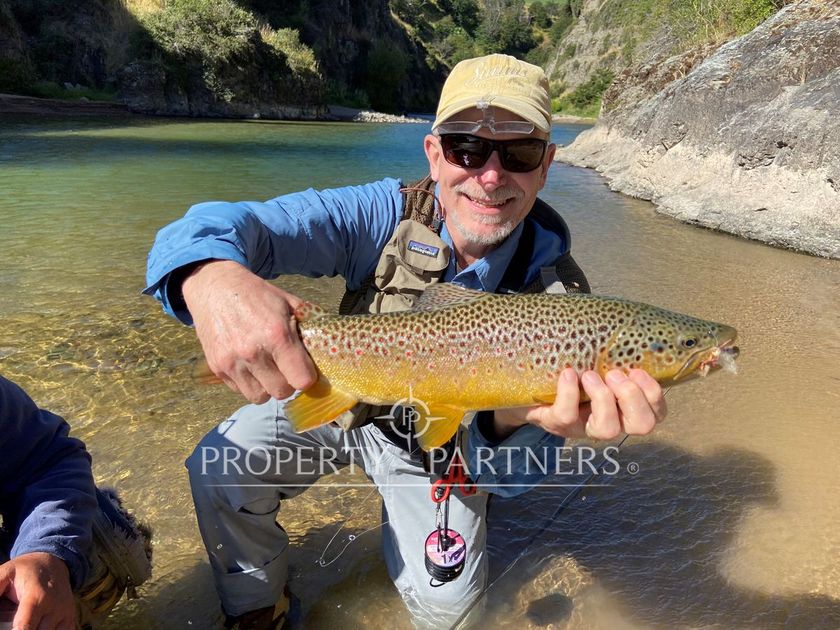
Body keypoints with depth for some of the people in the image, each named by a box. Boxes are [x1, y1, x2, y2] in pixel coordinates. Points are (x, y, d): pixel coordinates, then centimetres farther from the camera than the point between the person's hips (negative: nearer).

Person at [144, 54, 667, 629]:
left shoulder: (555, 292, -25)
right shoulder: (386, 215, -24)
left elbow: (510, 475, -26)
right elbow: (230, 225, -32)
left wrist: (518, 417, -52)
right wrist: (214, 277, -58)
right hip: (338, 399, 0)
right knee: (219, 473, -18)